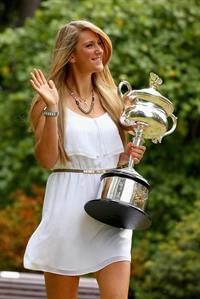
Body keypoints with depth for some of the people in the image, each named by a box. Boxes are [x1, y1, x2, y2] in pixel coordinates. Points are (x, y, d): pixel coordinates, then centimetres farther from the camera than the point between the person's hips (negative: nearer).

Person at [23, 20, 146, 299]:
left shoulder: (110, 99, 13)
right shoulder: (51, 100, -1)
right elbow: (47, 160, -11)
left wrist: (128, 155, 2)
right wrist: (51, 109, -18)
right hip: (68, 206, -3)